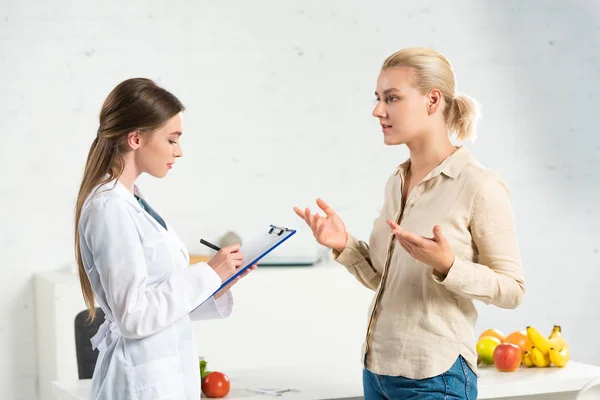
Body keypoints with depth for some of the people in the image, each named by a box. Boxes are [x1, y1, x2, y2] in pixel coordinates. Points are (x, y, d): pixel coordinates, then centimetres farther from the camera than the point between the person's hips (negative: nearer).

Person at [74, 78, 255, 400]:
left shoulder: (131, 203, 9)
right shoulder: (110, 207, -18)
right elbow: (134, 315, -21)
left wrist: (219, 280, 2)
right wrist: (207, 274, -15)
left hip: (164, 372, 9)